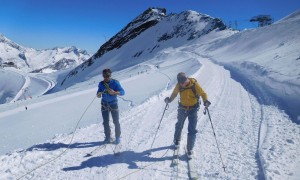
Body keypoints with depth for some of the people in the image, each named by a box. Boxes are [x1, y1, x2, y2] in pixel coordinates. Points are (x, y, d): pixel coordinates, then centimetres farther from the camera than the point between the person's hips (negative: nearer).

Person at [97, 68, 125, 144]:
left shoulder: (115, 83, -10)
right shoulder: (101, 84, 1)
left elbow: (122, 92, -15)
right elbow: (98, 94, 7)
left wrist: (114, 92, -33)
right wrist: (99, 94, -18)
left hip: (113, 104, -3)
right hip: (104, 105, 3)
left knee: (116, 121, -1)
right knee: (105, 122, 4)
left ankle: (118, 137, 16)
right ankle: (107, 137, 18)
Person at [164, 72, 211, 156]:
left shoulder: (194, 84, -21)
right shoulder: (179, 85, -12)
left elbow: (203, 93, -16)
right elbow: (174, 93, 3)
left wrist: (205, 101, -35)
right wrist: (169, 99, -16)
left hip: (193, 109, -3)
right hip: (182, 108, 3)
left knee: (192, 130, -5)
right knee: (179, 125, 21)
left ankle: (190, 149, 10)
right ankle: (177, 140, 49)